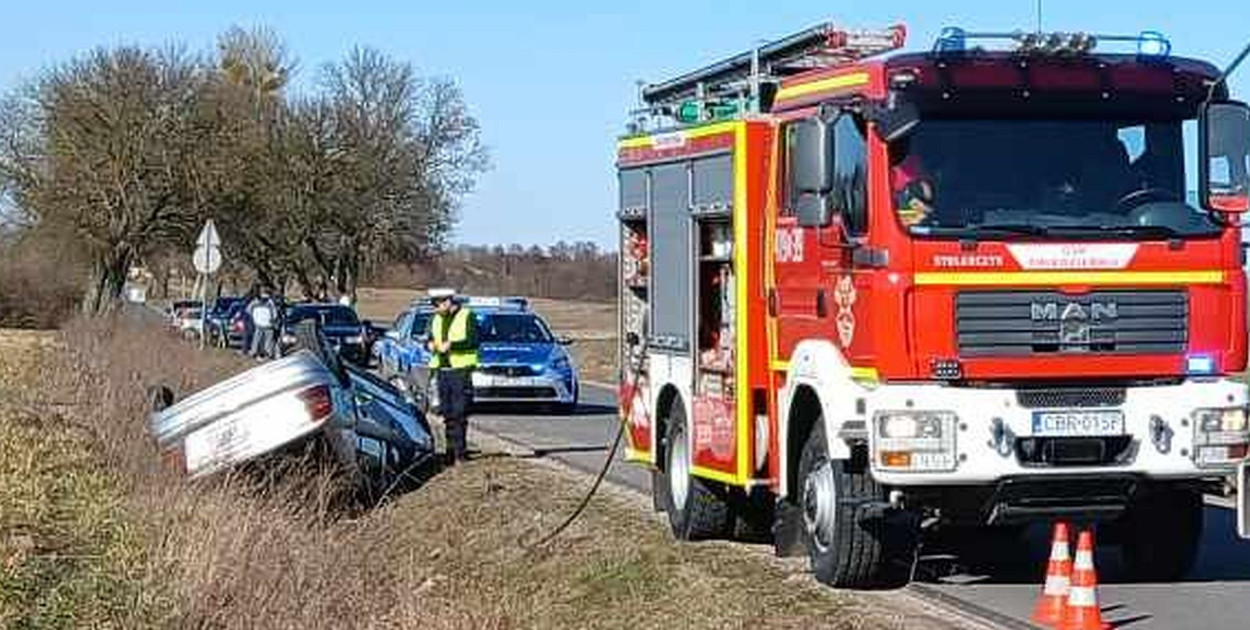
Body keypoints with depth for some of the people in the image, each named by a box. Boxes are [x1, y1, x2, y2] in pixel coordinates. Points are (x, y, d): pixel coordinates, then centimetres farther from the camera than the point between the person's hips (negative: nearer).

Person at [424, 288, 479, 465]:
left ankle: (460, 451, -7)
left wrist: (451, 345, -19)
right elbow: (429, 338, 19)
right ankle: (451, 449, 13)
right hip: (442, 370, 6)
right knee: (447, 413, 6)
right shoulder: (435, 319, 17)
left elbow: (472, 341, -12)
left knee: (459, 413, -9)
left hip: (461, 370, -6)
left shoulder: (467, 316, -3)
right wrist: (429, 344, -4)